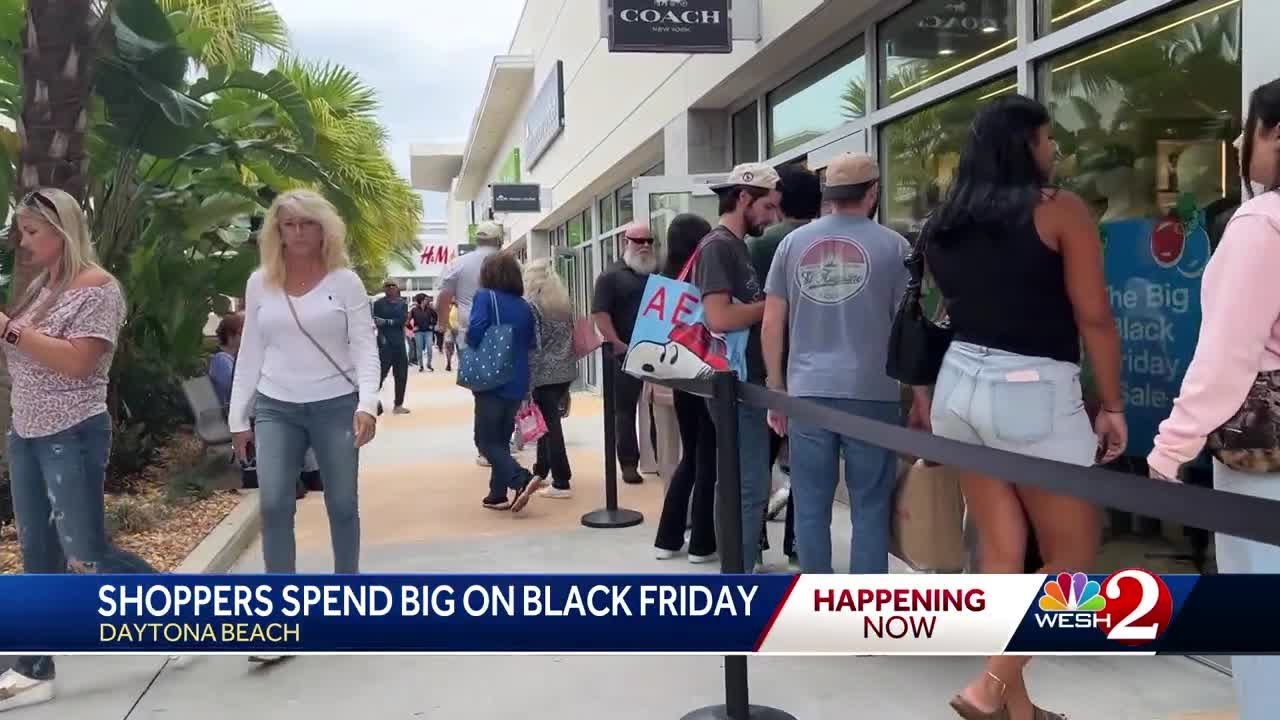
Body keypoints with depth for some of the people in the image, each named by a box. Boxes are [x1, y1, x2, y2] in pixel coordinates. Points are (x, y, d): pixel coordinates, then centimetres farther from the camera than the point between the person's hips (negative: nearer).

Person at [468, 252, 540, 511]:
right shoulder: (524, 305, 7)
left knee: (486, 439, 1)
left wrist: (476, 357, -2)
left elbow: (475, 332, -20)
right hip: (518, 383, 6)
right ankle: (499, 494, 17)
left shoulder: (484, 296, -8)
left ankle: (521, 480, -18)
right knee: (501, 438, 17)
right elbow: (531, 344, 11)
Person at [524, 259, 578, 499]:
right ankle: (542, 471, 31)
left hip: (544, 372, -6)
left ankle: (561, 483, -4)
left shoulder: (532, 305, -9)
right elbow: (572, 337, 13)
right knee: (548, 421, 20)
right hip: (566, 370, 7)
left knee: (550, 424, -3)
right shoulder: (566, 302, 10)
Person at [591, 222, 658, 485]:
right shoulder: (611, 276, 1)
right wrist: (618, 344, -14)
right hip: (625, 354, -4)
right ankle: (629, 463, 9)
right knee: (625, 409, 3)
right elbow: (599, 314, -7)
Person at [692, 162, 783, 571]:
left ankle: (741, 568, 25)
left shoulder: (737, 246, 16)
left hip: (748, 382, 10)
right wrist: (773, 304, -12)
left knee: (746, 485, 15)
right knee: (751, 488, -6)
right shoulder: (718, 246, -14)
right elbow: (720, 318, -25)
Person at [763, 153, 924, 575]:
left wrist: (776, 388, 15)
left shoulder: (793, 243, 7)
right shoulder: (892, 246, 0)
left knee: (811, 507, 9)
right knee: (870, 508, 6)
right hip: (872, 394, -2)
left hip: (808, 393, 2)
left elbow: (772, 323, 7)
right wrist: (922, 398, 7)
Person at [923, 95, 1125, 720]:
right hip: (1033, 392, -6)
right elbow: (1094, 318, -8)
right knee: (1073, 554, 8)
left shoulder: (945, 223, 10)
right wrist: (1112, 404, 0)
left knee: (999, 551, 13)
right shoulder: (1058, 209, -7)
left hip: (960, 384, 6)